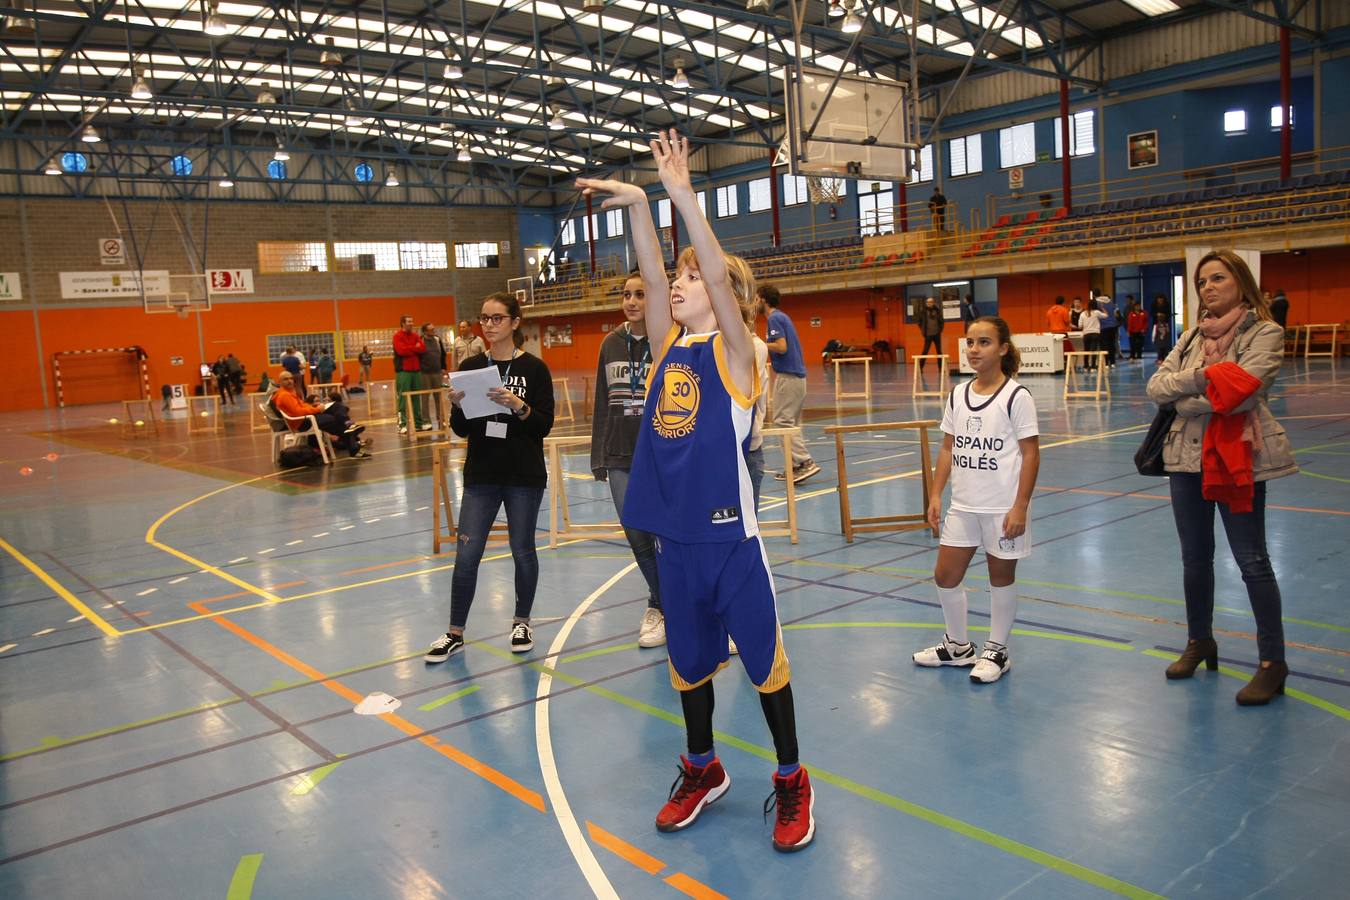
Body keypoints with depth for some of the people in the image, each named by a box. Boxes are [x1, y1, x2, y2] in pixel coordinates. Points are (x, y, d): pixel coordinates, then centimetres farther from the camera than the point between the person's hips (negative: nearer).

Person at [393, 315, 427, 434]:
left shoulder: (415, 335, 15)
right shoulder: (398, 336, -2)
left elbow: (423, 348, 2)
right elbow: (401, 350, -17)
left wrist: (409, 348, -9)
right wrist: (415, 348, -5)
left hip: (416, 369, 6)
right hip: (403, 370, -6)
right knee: (403, 397, -7)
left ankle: (419, 422, 13)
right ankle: (402, 424, -7)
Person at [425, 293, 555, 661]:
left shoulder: (533, 368, -4)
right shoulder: (471, 366, 4)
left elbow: (545, 426, -8)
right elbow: (461, 430, 5)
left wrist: (518, 406, -23)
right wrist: (457, 406, -15)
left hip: (524, 477, -2)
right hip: (480, 476, 2)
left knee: (522, 551, 9)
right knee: (466, 555, 1)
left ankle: (522, 622, 28)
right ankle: (455, 633, 13)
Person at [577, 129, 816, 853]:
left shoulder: (734, 351, -7)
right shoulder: (668, 347, 7)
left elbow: (720, 276, -21)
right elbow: (651, 276, -4)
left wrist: (683, 196, -27)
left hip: (729, 536, -6)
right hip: (675, 536, 6)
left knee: (764, 661, 7)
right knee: (687, 662, 18)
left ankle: (791, 783, 26)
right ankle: (702, 771, 38)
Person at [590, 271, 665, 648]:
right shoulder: (611, 344, 7)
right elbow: (602, 405, 10)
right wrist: (599, 458, 9)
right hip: (620, 457, 5)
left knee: (662, 535, 2)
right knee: (636, 537, 12)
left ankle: (661, 607, 22)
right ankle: (665, 603, 33)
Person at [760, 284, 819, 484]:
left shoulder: (774, 318, -11)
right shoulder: (782, 317, 18)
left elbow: (782, 347, -21)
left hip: (787, 376, -10)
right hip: (798, 375, 10)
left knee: (783, 421, -8)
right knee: (791, 422, 11)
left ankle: (805, 462, -14)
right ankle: (795, 468, 13)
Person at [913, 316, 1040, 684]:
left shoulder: (1016, 396, -10)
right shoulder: (957, 395, 6)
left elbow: (1030, 453, -11)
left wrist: (1020, 507, -15)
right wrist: (936, 495, 5)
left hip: (1003, 509, -6)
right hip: (962, 505, 6)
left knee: (1001, 577, 8)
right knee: (945, 576, 9)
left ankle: (996, 651, 26)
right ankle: (958, 646, 30)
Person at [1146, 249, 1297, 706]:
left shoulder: (1265, 332, -6)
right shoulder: (1194, 336, 12)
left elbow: (1241, 393, -20)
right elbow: (1156, 387, 0)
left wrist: (1187, 399, -10)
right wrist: (1201, 376, -15)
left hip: (1237, 458, -6)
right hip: (1187, 457, 6)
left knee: (1252, 560, 1)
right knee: (1195, 558, 15)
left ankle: (1273, 662, 11)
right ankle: (1199, 642, 31)